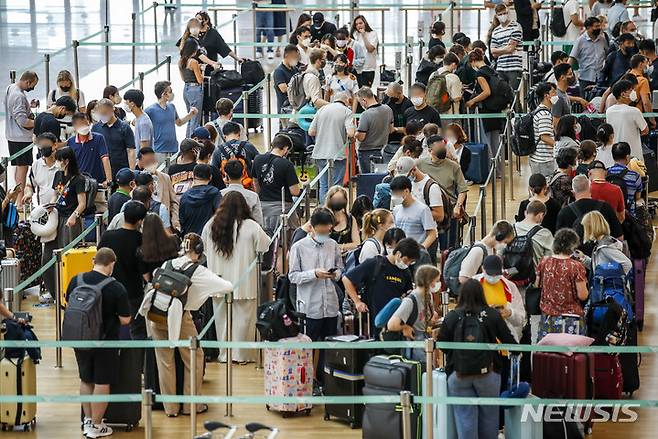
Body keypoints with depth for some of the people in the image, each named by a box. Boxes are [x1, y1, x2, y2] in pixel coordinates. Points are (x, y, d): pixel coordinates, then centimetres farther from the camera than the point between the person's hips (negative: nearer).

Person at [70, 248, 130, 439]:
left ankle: (87, 421, 30)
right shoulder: (116, 288, -18)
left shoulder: (76, 281, -5)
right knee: (102, 382, 8)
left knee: (86, 380, 20)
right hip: (105, 342, -4)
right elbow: (125, 320, -13)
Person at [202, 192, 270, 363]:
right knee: (243, 317, 7)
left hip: (219, 281, 3)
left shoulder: (211, 225, -4)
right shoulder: (250, 227, -14)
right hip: (243, 282, -3)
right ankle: (241, 354, 11)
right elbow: (265, 246, -6)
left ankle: (224, 354, 20)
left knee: (222, 317, 14)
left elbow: (203, 246, 9)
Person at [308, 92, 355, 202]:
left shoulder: (321, 110, 9)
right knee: (335, 187, 1)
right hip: (337, 154, -4)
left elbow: (311, 132, 6)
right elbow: (350, 133, -15)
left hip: (320, 154, 4)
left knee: (323, 186, 13)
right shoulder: (347, 111, -4)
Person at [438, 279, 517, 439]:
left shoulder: (451, 317, -3)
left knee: (465, 418, 4)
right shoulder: (493, 316, -4)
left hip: (458, 375, 0)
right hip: (488, 374, 0)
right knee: (488, 415, 13)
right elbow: (508, 340, 2)